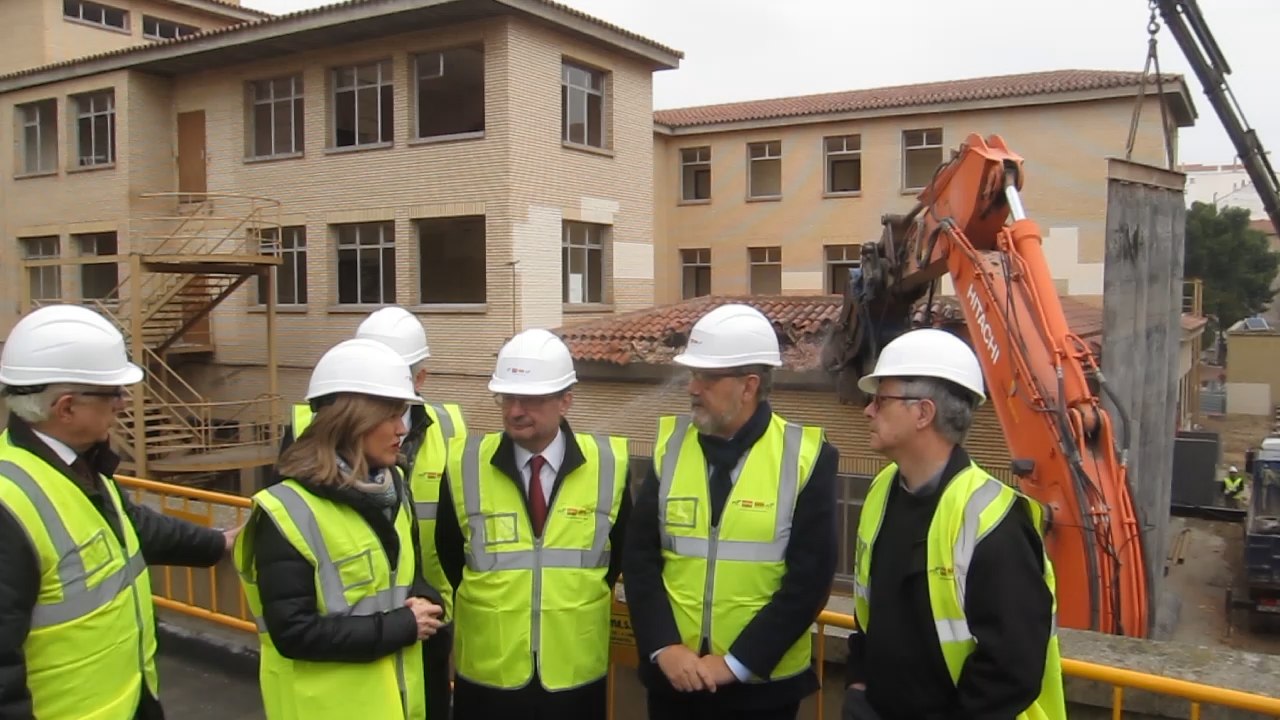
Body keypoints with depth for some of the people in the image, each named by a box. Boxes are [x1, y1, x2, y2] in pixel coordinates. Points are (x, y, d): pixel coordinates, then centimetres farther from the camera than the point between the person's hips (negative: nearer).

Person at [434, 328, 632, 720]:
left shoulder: (609, 464, -6)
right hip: (486, 677, 0)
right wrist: (490, 606, 9)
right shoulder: (464, 465, -8)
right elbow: (449, 556, 6)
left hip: (578, 676, 1)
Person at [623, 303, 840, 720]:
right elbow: (640, 557, 0)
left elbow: (809, 578, -11)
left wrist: (736, 662, -13)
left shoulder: (805, 457, -9)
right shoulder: (670, 445, 0)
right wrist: (663, 647, -11)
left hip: (762, 682, -2)